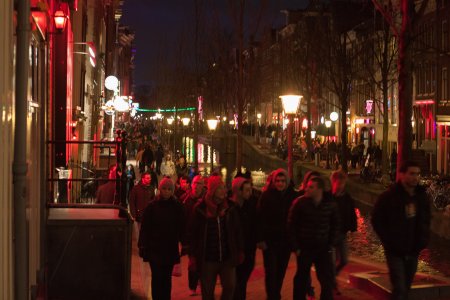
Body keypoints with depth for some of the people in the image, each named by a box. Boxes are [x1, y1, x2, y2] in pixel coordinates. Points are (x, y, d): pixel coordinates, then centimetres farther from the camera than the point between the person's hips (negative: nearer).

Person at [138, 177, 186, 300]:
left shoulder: (177, 207, 2)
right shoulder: (152, 206, -2)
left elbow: (182, 228, 5)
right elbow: (144, 228, -2)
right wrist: (143, 246, -7)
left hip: (171, 249, 1)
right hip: (154, 248, -1)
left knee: (167, 278, 8)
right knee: (157, 277, -3)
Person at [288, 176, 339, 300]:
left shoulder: (330, 204, -3)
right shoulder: (299, 202, -9)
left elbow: (335, 225, 9)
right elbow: (291, 225, -5)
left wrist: (331, 244, 3)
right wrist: (296, 247, -6)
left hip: (323, 248, 2)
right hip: (304, 248, -1)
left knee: (328, 280, 2)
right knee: (301, 279, 9)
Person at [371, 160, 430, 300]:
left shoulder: (421, 196, 5)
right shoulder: (388, 197, -11)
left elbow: (425, 220, 18)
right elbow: (376, 221, -5)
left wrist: (423, 240, 6)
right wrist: (389, 241, -8)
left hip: (413, 251, 5)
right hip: (395, 252, -5)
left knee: (406, 289, 14)